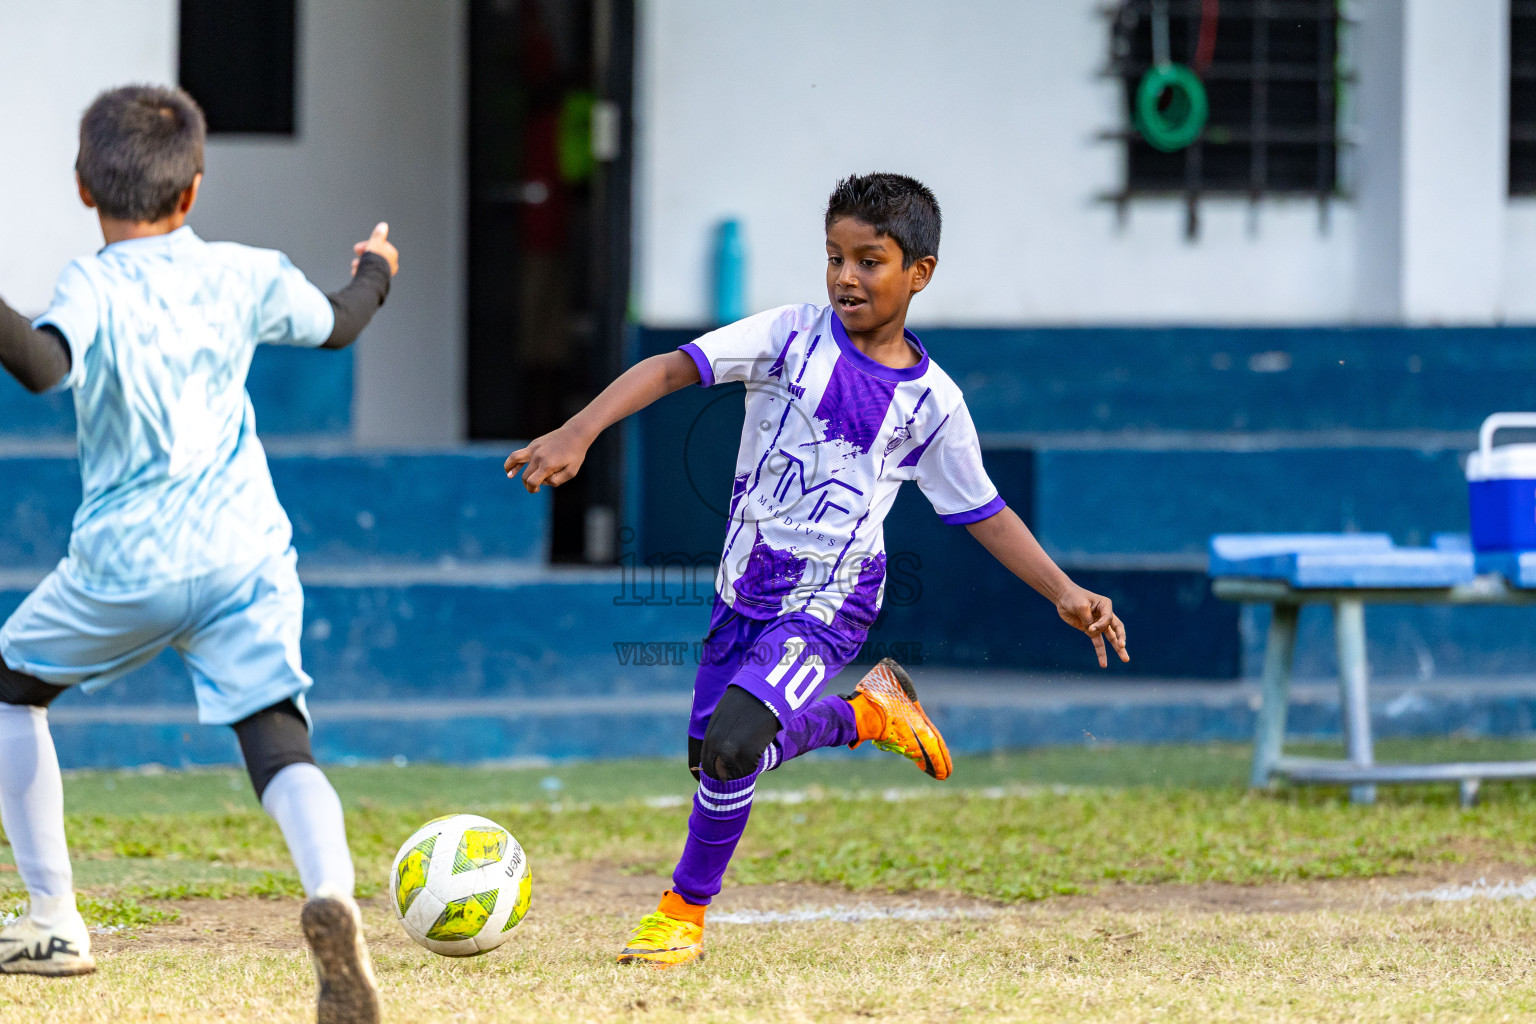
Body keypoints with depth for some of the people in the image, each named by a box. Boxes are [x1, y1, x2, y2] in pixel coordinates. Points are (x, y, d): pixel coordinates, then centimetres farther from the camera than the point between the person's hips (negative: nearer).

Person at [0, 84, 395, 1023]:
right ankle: (333, 895, -38)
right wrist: (376, 271, 47)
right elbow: (337, 325, 28)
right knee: (281, 743, -5)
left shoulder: (95, 289, -9)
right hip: (246, 557, 3)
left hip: (129, 565, -3)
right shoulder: (244, 276, 7)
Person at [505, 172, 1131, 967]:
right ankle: (866, 714, 34)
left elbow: (984, 513, 9)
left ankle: (685, 912, -1)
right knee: (709, 754, 12)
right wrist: (579, 433, -28)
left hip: (829, 601, -3)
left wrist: (1064, 592, -1)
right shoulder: (792, 337, -4)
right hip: (745, 588, 3)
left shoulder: (932, 401, -2)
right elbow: (674, 367, -14)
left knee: (732, 744, -22)